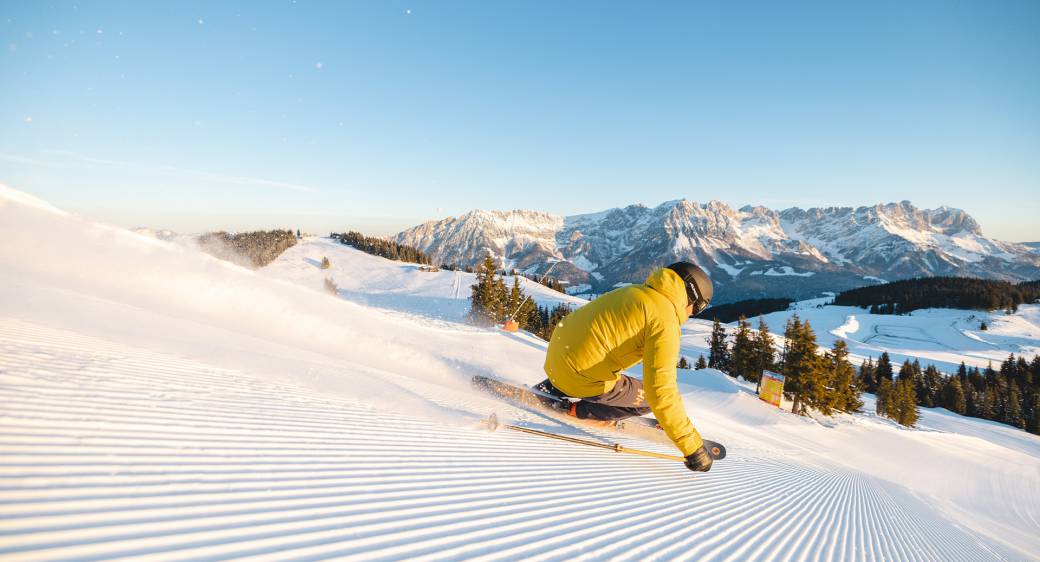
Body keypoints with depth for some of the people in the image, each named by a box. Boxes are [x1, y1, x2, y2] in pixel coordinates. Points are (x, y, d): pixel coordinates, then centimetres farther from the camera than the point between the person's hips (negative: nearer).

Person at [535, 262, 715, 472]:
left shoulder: (635, 291, 12)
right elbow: (661, 389, -20)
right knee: (651, 398, 9)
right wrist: (691, 446, -13)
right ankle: (577, 411, 6)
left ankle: (550, 390, 22)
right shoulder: (665, 320, -14)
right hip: (581, 378, -8)